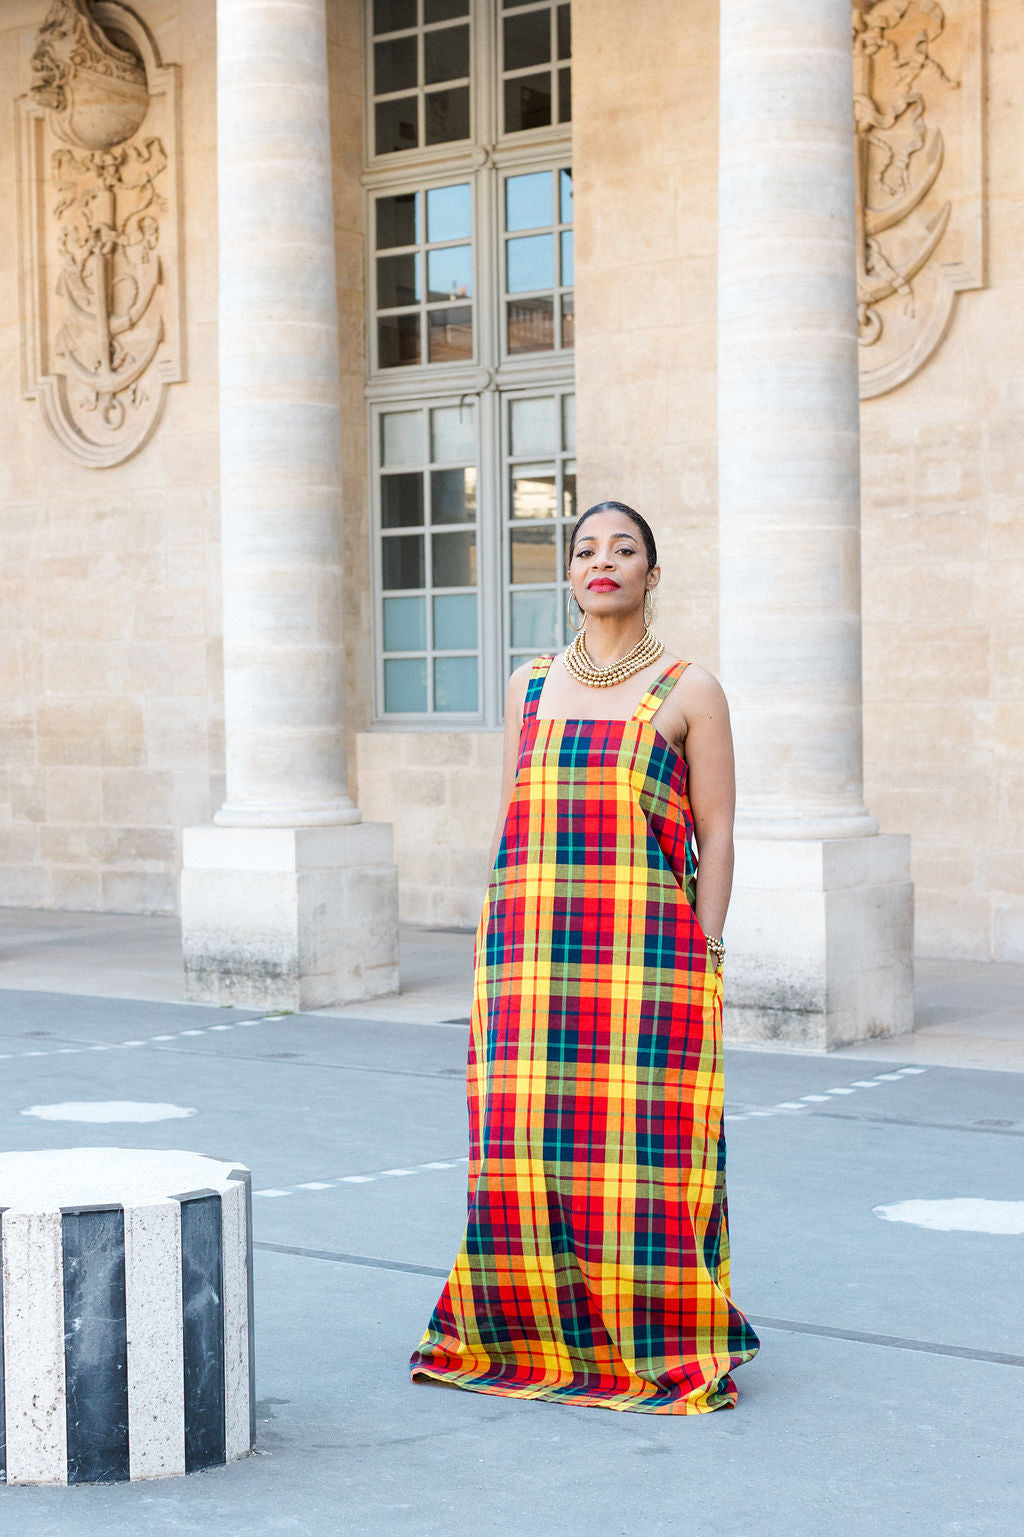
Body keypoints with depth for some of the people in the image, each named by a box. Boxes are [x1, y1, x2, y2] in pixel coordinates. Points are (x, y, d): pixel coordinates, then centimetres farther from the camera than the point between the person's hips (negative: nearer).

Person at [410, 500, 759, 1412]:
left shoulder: (689, 693, 4)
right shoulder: (532, 686, 14)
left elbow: (716, 837, 1)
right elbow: (513, 823, 16)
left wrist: (699, 957, -6)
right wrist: (505, 943, 9)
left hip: (644, 947, -3)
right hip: (531, 948, 3)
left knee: (635, 1146, -3)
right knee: (526, 1139, 1)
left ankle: (656, 1343, 11)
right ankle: (542, 1332, 16)